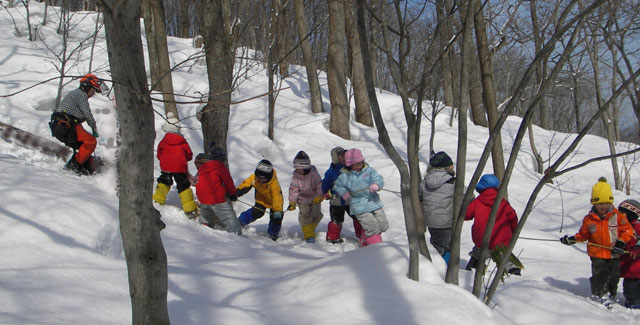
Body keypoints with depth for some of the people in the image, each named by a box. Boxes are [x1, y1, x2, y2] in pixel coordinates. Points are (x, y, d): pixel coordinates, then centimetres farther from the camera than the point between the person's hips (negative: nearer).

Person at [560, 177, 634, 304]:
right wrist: (573, 239, -6)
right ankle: (598, 294, 10)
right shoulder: (589, 219, -2)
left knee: (614, 275, 11)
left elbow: (627, 230, -4)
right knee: (600, 274, -7)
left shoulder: (617, 216, -5)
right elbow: (583, 234, 8)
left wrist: (621, 242, -17)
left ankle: (611, 294, 31)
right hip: (597, 254, -1)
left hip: (614, 254, 1)